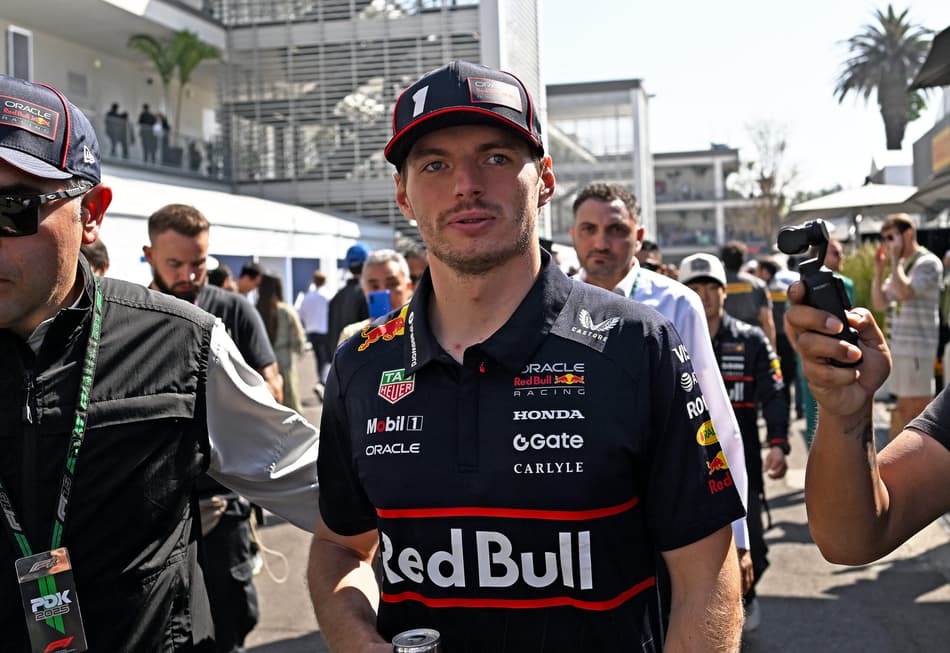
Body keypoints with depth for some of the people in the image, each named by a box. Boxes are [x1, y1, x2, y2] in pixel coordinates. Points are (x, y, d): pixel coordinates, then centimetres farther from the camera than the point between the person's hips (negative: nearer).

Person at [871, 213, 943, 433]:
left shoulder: (928, 263, -8)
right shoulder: (901, 266, 16)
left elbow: (904, 292, -24)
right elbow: (879, 304, 15)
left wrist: (895, 260, -13)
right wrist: (879, 270, 5)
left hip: (917, 350, -9)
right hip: (896, 347, 9)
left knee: (917, 411, -6)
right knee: (903, 411, 13)